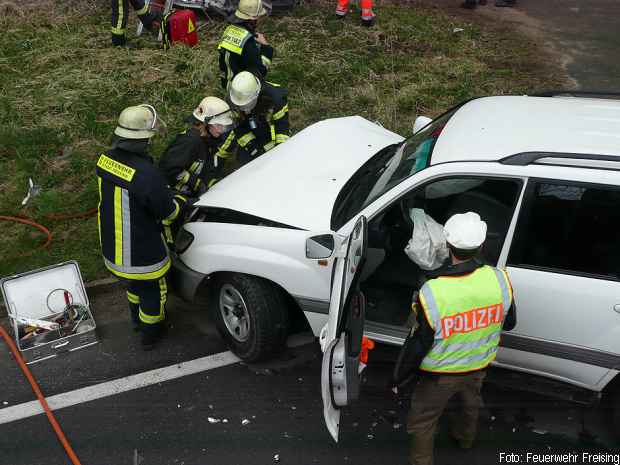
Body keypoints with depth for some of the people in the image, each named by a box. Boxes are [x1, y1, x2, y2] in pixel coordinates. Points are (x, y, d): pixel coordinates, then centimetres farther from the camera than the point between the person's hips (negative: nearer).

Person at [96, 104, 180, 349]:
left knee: (135, 283, 34)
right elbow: (168, 212, -20)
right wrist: (179, 202, 3)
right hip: (141, 253, -7)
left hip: (112, 246, 7)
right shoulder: (146, 175, -34)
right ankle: (150, 334, 42)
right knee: (153, 292, 20)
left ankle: (137, 318, 58)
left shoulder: (106, 159, -9)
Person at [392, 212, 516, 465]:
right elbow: (509, 323, -5)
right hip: (478, 366, 5)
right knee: (471, 404, 36)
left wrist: (399, 376, -6)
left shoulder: (432, 293, -36)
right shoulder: (499, 280, -23)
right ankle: (465, 437, 63)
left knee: (422, 423, 19)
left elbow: (418, 344, -24)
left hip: (439, 374, -5)